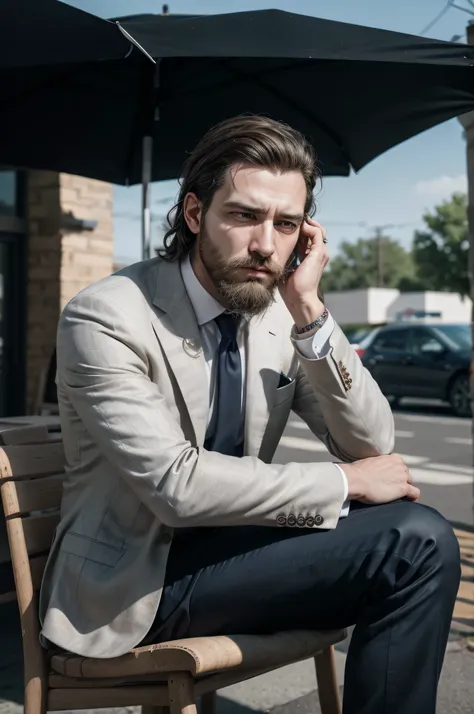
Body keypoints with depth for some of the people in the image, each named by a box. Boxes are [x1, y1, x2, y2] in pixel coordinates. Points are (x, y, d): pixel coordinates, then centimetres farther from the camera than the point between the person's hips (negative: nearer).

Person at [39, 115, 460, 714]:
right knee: (416, 544, -19)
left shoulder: (284, 315, 0)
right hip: (134, 580, -6)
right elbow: (177, 484, -25)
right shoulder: (105, 318, -17)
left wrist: (309, 312, -16)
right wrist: (343, 482, -17)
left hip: (223, 543, 6)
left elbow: (371, 447, -5)